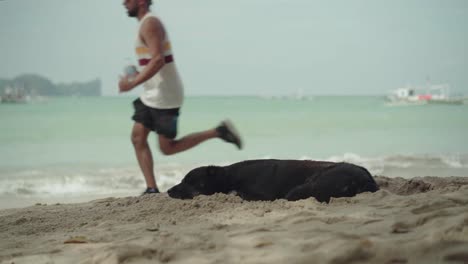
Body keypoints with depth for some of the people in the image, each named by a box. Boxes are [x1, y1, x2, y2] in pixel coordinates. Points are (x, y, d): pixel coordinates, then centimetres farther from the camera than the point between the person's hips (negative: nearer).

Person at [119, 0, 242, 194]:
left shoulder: (150, 24, -15)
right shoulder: (147, 24, 17)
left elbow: (158, 60, -27)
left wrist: (133, 83, -26)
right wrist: (137, 75, 15)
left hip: (165, 95, -10)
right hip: (152, 95, 10)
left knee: (167, 147, -4)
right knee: (138, 138, 4)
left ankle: (218, 132, 0)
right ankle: (152, 189, 2)